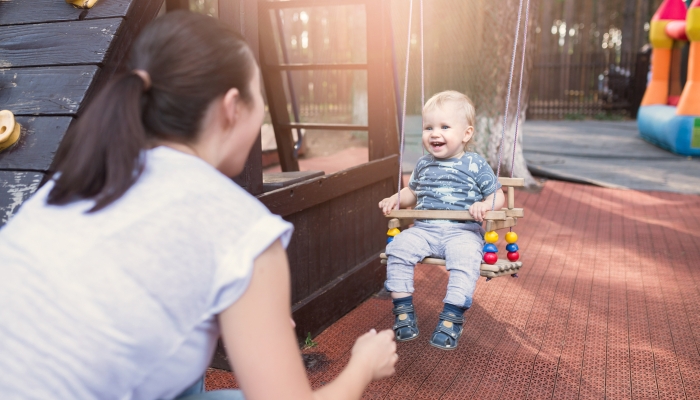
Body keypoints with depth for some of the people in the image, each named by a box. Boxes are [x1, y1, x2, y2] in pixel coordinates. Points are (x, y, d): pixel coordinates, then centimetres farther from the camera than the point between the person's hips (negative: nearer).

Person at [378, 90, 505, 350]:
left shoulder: (475, 165, 3)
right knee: (398, 247, -22)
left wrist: (484, 205, -17)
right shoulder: (423, 164, 16)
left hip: (463, 231, -4)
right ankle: (403, 309, -13)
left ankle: (452, 317, -24)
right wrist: (395, 199, 11)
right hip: (424, 229, 4)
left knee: (465, 258, -34)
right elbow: (413, 192, 32)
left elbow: (498, 196, 6)